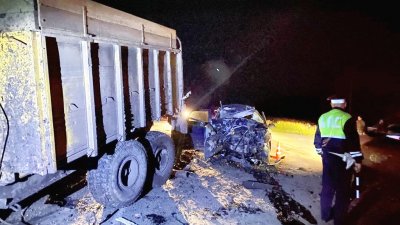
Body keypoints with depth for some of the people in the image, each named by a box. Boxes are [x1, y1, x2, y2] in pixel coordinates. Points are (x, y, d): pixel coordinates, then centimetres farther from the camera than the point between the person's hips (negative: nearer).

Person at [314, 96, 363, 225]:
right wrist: (358, 160, -7)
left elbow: (317, 138, 13)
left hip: (327, 157, 6)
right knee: (343, 190, 6)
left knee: (327, 186, 17)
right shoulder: (347, 118, -14)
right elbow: (353, 141, -15)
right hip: (342, 160, -6)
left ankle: (326, 214, 29)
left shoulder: (322, 118, 5)